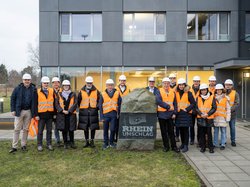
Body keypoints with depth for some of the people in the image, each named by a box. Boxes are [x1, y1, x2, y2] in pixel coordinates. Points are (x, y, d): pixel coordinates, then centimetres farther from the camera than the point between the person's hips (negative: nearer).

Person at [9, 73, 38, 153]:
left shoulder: (33, 89, 2)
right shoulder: (18, 88, 0)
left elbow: (35, 102, 2)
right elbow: (12, 99, 4)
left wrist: (34, 113, -2)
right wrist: (13, 110, -4)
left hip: (28, 111, 1)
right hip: (19, 111, -1)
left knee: (26, 129, 9)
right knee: (17, 129, 0)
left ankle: (23, 145, 20)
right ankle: (14, 146, 6)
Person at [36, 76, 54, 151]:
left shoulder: (52, 91, 8)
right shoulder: (38, 92, 0)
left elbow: (54, 102, 12)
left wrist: (54, 112, 8)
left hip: (50, 114, 3)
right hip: (41, 114, -2)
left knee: (49, 130, 9)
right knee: (40, 131, 3)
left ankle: (49, 144, 19)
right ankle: (39, 145, 14)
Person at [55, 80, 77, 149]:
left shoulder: (73, 94, 5)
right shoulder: (59, 94, 8)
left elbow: (75, 104, -3)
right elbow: (56, 104, 1)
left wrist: (69, 111, -12)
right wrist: (62, 111, -12)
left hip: (71, 114, -1)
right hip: (61, 114, 1)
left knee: (71, 129, 3)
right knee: (64, 129, 4)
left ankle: (72, 143, 17)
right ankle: (65, 143, 16)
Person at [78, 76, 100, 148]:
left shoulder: (96, 91, 5)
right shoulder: (81, 91, 7)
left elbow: (99, 101, 7)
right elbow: (78, 101, 12)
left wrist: (97, 107, -1)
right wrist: (81, 108, 7)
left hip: (93, 111, -1)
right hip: (84, 111, 1)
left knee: (93, 127, 2)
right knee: (85, 127, 6)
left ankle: (92, 141, 14)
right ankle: (87, 141, 17)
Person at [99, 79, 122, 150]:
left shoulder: (117, 93, 5)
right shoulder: (103, 94, 4)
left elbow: (120, 104, 7)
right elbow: (100, 106, 5)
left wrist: (119, 113, -1)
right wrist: (101, 116, 0)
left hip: (114, 114, 0)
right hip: (106, 114, 0)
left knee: (113, 129, -1)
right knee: (105, 130, 7)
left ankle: (111, 142, 19)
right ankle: (106, 143, 21)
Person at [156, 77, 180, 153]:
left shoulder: (172, 92, 7)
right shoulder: (159, 91, -2)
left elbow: (175, 103, 6)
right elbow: (158, 101, -17)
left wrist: (174, 113, -3)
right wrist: (168, 106, -16)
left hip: (170, 114, 2)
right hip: (162, 114, -2)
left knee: (171, 131, 8)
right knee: (164, 131, 7)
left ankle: (174, 146, 17)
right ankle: (166, 146, 18)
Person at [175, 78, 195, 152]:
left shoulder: (188, 93, -4)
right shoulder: (176, 93, 7)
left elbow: (193, 103, -4)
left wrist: (187, 109, -12)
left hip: (186, 113, -4)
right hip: (179, 113, 4)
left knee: (185, 129, -4)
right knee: (181, 129, 10)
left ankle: (186, 146, 2)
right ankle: (182, 143, 25)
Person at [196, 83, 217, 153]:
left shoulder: (212, 97, 1)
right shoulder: (198, 98, 8)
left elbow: (214, 108, -2)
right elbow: (196, 107, 3)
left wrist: (207, 114, -14)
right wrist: (201, 114, -13)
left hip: (209, 118, -2)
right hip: (200, 118, 2)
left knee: (209, 133, 0)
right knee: (202, 133, 7)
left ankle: (211, 147, 10)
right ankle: (203, 147, 17)